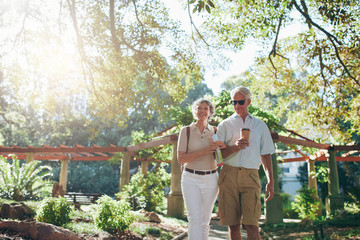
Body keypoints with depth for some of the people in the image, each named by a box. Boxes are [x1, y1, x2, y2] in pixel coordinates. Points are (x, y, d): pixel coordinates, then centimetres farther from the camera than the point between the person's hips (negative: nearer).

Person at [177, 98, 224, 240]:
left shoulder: (214, 131, 7)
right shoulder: (186, 131, 0)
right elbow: (180, 159, -7)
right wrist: (203, 151, -18)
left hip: (210, 179, 3)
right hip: (191, 179, -2)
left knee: (205, 221, 7)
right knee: (195, 220, -12)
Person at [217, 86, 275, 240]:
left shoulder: (260, 125, 17)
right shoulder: (225, 125, 14)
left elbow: (266, 155, 16)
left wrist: (270, 181, 8)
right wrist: (235, 147, -12)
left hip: (251, 176, 0)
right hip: (229, 175, 1)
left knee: (251, 225, -11)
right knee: (233, 224, 2)